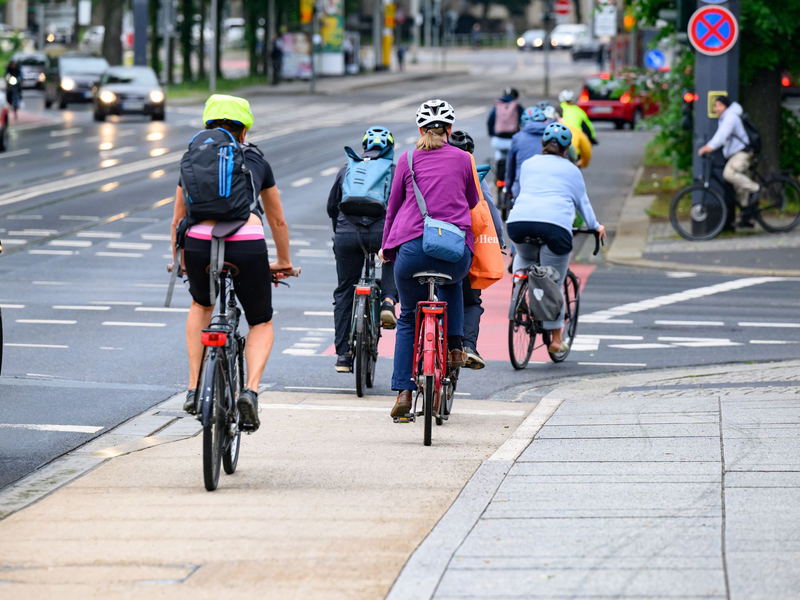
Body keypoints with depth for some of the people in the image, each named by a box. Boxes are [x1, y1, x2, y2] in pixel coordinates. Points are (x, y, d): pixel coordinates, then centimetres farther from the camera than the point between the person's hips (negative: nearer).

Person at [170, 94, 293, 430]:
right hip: (247, 244, -1)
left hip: (200, 244, 1)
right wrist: (284, 262, 49)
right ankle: (251, 390, -5)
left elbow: (178, 219, 31)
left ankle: (194, 389, 25)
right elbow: (277, 219, 34)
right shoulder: (256, 161, 24)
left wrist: (177, 260, 47)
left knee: (202, 305, 33)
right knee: (261, 323, 21)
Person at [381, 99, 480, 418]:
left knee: (408, 319, 18)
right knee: (451, 284, 38)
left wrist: (386, 247, 28)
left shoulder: (408, 159, 9)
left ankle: (403, 392, 6)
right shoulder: (462, 159, 10)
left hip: (413, 248, -1)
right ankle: (454, 344, 21)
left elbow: (393, 206, 15)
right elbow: (473, 202, 24)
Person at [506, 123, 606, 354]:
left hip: (519, 220, 2)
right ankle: (556, 338, 11)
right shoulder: (571, 170, 21)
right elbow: (583, 202, 29)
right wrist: (595, 226, 45)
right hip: (555, 223, -2)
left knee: (524, 256, 36)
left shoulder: (528, 164, 25)